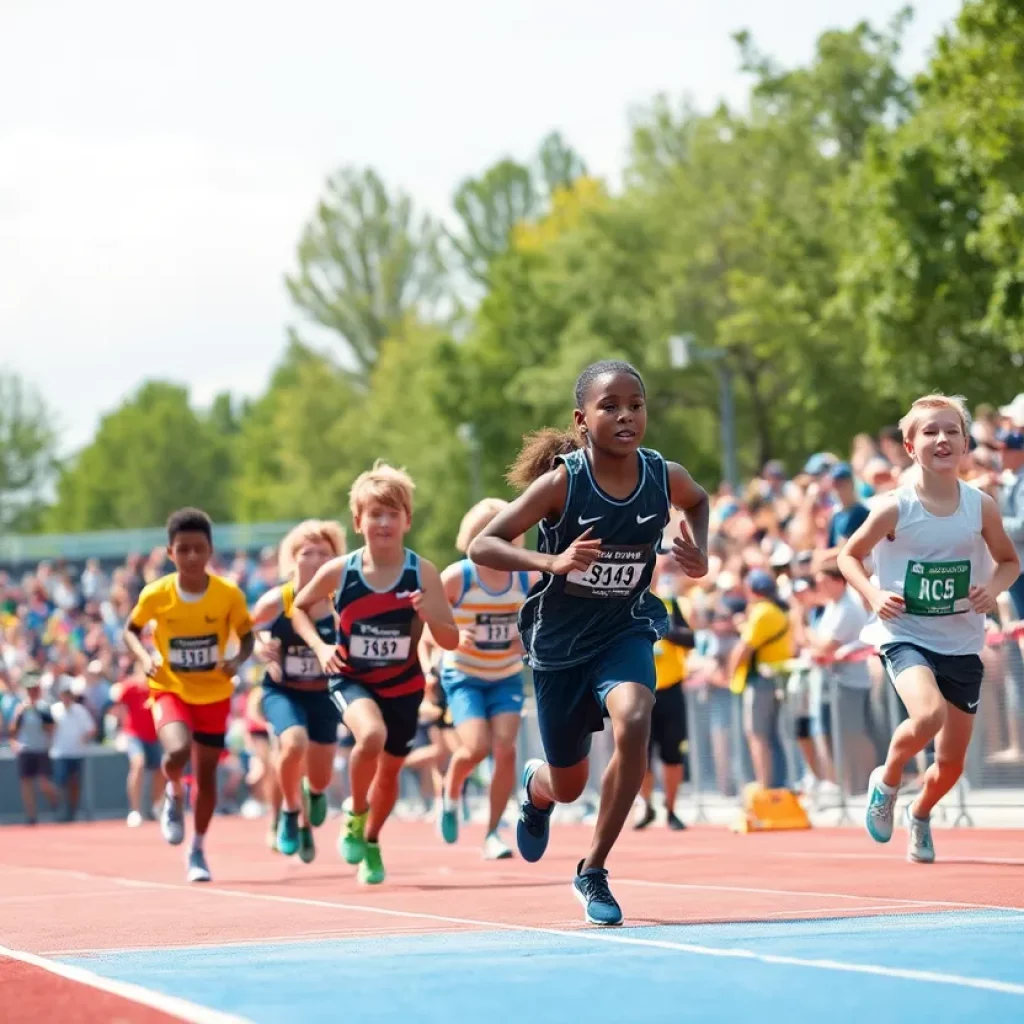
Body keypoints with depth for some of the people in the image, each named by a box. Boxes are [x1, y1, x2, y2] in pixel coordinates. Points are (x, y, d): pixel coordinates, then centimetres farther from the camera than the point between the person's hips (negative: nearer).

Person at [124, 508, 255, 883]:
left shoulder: (229, 594, -16)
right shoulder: (155, 594, -16)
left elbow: (246, 637, -3)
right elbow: (131, 630, 2)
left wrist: (237, 660, -24)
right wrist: (145, 657, -18)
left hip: (214, 693, 1)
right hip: (170, 689, -1)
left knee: (206, 773, 8)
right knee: (177, 751, -29)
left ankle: (197, 851, 28)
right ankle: (174, 796, 7)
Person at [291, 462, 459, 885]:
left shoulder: (423, 573, -14)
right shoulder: (338, 572, -13)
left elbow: (451, 641, -12)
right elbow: (299, 607, 6)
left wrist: (429, 615, -32)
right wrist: (319, 646, -10)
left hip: (403, 685, 2)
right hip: (352, 680, -2)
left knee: (390, 770, 15)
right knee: (371, 735, -32)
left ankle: (371, 842, 45)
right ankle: (356, 811, -4)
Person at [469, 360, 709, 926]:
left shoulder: (665, 477, -12)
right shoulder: (562, 481, -22)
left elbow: (697, 501, 14)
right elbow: (482, 546, -22)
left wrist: (698, 552, -6)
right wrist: (552, 562, -37)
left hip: (625, 630, 1)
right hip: (559, 640, -1)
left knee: (633, 724, -30)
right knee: (568, 786, 12)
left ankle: (593, 871, -12)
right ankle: (534, 786, 55)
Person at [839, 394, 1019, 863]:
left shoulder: (981, 507, -6)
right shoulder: (895, 509, -13)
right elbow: (849, 556, 1)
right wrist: (873, 595, -16)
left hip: (961, 643, 3)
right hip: (905, 635, -3)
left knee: (951, 762, 8)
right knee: (928, 714, -32)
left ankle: (920, 814, 43)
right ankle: (886, 780, 1)